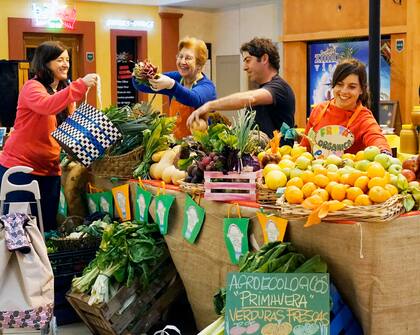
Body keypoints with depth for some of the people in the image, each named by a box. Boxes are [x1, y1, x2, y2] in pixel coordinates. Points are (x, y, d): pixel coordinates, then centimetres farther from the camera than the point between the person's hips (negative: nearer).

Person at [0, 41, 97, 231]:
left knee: (48, 226, 7)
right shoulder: (32, 87, -11)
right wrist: (80, 85, -37)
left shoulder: (63, 91, 12)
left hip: (50, 169, 7)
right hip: (21, 166, -7)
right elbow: (46, 105, -33)